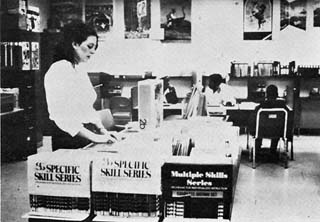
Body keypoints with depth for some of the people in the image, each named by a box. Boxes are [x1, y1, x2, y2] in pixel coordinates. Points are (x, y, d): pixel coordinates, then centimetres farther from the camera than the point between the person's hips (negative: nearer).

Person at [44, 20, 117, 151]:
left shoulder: (81, 72, 14)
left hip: (86, 135, 8)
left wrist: (102, 130, 5)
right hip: (69, 138, -8)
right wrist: (94, 137, -24)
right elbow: (61, 115, -22)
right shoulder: (58, 70, -14)